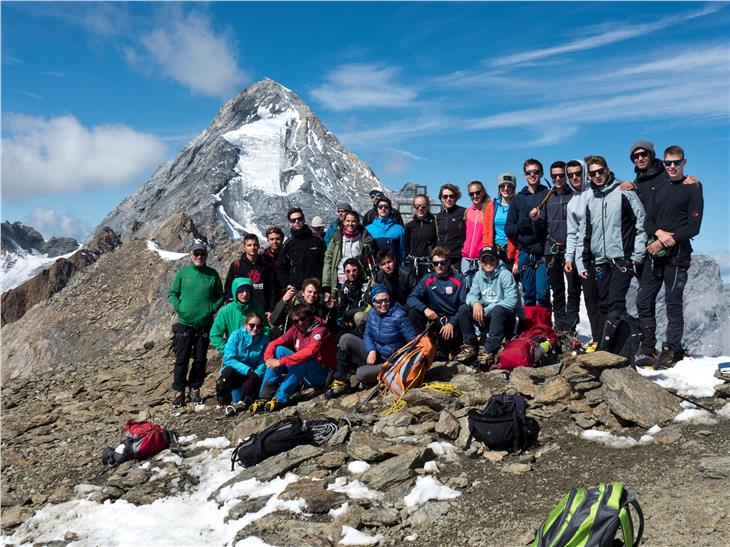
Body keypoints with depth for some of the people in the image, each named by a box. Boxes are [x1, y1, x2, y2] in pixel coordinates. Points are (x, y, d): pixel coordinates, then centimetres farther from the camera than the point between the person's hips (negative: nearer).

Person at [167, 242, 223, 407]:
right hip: (184, 323, -1)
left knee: (200, 359, 8)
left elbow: (220, 296, 11)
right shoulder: (183, 273, 2)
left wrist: (213, 308, -4)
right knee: (181, 359, 2)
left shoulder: (213, 274, 3)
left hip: (205, 324, 1)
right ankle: (178, 391, 14)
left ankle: (195, 389, 22)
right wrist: (179, 308, -6)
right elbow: (172, 293, 8)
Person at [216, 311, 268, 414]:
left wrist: (256, 374, -28)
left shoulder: (264, 339, -7)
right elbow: (228, 358, -20)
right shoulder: (237, 334, -12)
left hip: (251, 376, 1)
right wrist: (247, 370, -30)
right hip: (234, 373, -1)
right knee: (228, 370, -33)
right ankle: (223, 401, -14)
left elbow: (263, 363, -7)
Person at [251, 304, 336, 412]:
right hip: (302, 373, 7)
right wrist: (269, 359, -22)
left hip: (323, 375, -7)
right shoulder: (296, 330, 2)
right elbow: (273, 344, 0)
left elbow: (309, 352, -35)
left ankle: (280, 399, -28)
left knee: (302, 360, -35)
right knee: (279, 350, -10)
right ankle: (265, 397, -17)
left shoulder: (320, 330, -18)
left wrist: (281, 361, -37)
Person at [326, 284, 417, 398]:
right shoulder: (373, 313, 1)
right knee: (346, 339, -10)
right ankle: (341, 381, -5)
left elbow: (413, 341, -18)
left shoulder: (399, 316, -18)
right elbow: (367, 335, 5)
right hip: (373, 353, 7)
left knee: (361, 374, -31)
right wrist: (371, 350, -15)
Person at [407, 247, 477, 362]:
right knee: (413, 311, -19)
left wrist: (452, 323, -23)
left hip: (455, 320, -2)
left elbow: (465, 305, -12)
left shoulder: (458, 279, -6)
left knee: (465, 308, -33)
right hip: (436, 320, 2)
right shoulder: (427, 279, 1)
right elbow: (411, 298, -6)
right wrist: (425, 309, -26)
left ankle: (469, 346, -15)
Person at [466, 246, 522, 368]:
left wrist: (486, 311, -22)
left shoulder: (505, 275, -13)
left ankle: (489, 351, -40)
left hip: (506, 319, -6)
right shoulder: (479, 276, 7)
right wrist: (475, 303, -22)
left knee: (498, 310, -38)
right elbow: (471, 295, 3)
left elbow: (511, 301, -22)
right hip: (488, 318, 6)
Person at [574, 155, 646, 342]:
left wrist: (638, 254, -7)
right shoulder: (590, 199, 15)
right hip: (600, 262, 5)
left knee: (615, 302, -12)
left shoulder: (624, 192, 0)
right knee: (603, 304, 8)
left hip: (622, 260, -5)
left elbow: (641, 223, -2)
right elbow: (584, 233, 19)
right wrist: (582, 262, 13)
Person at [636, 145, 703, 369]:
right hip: (655, 254, 6)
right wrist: (660, 233, -9)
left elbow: (693, 227, -8)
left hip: (677, 255, -6)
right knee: (644, 301, 4)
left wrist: (667, 241, -14)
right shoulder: (659, 189, 18)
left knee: (673, 303, -2)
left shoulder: (692, 189, 1)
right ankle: (648, 349, 11)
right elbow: (648, 221, 11)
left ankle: (671, 350, 5)